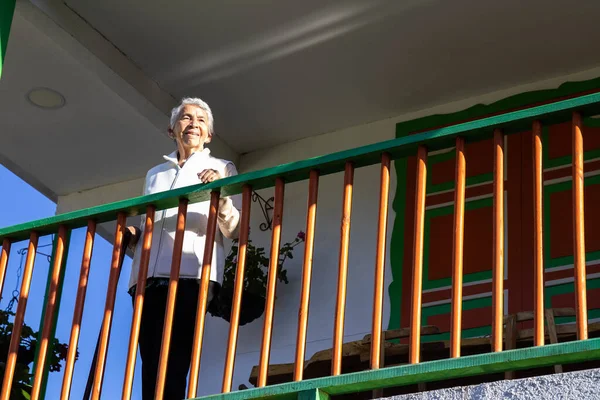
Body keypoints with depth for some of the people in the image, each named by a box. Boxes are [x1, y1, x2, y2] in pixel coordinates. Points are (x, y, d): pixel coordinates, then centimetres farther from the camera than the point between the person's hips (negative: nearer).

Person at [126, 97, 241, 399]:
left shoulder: (222, 169, 15)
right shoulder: (154, 174, 28)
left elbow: (234, 230, 5)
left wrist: (220, 195, -13)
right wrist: (133, 236, 9)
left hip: (188, 275, -4)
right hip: (147, 278, 4)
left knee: (171, 366, -16)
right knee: (151, 366, -5)